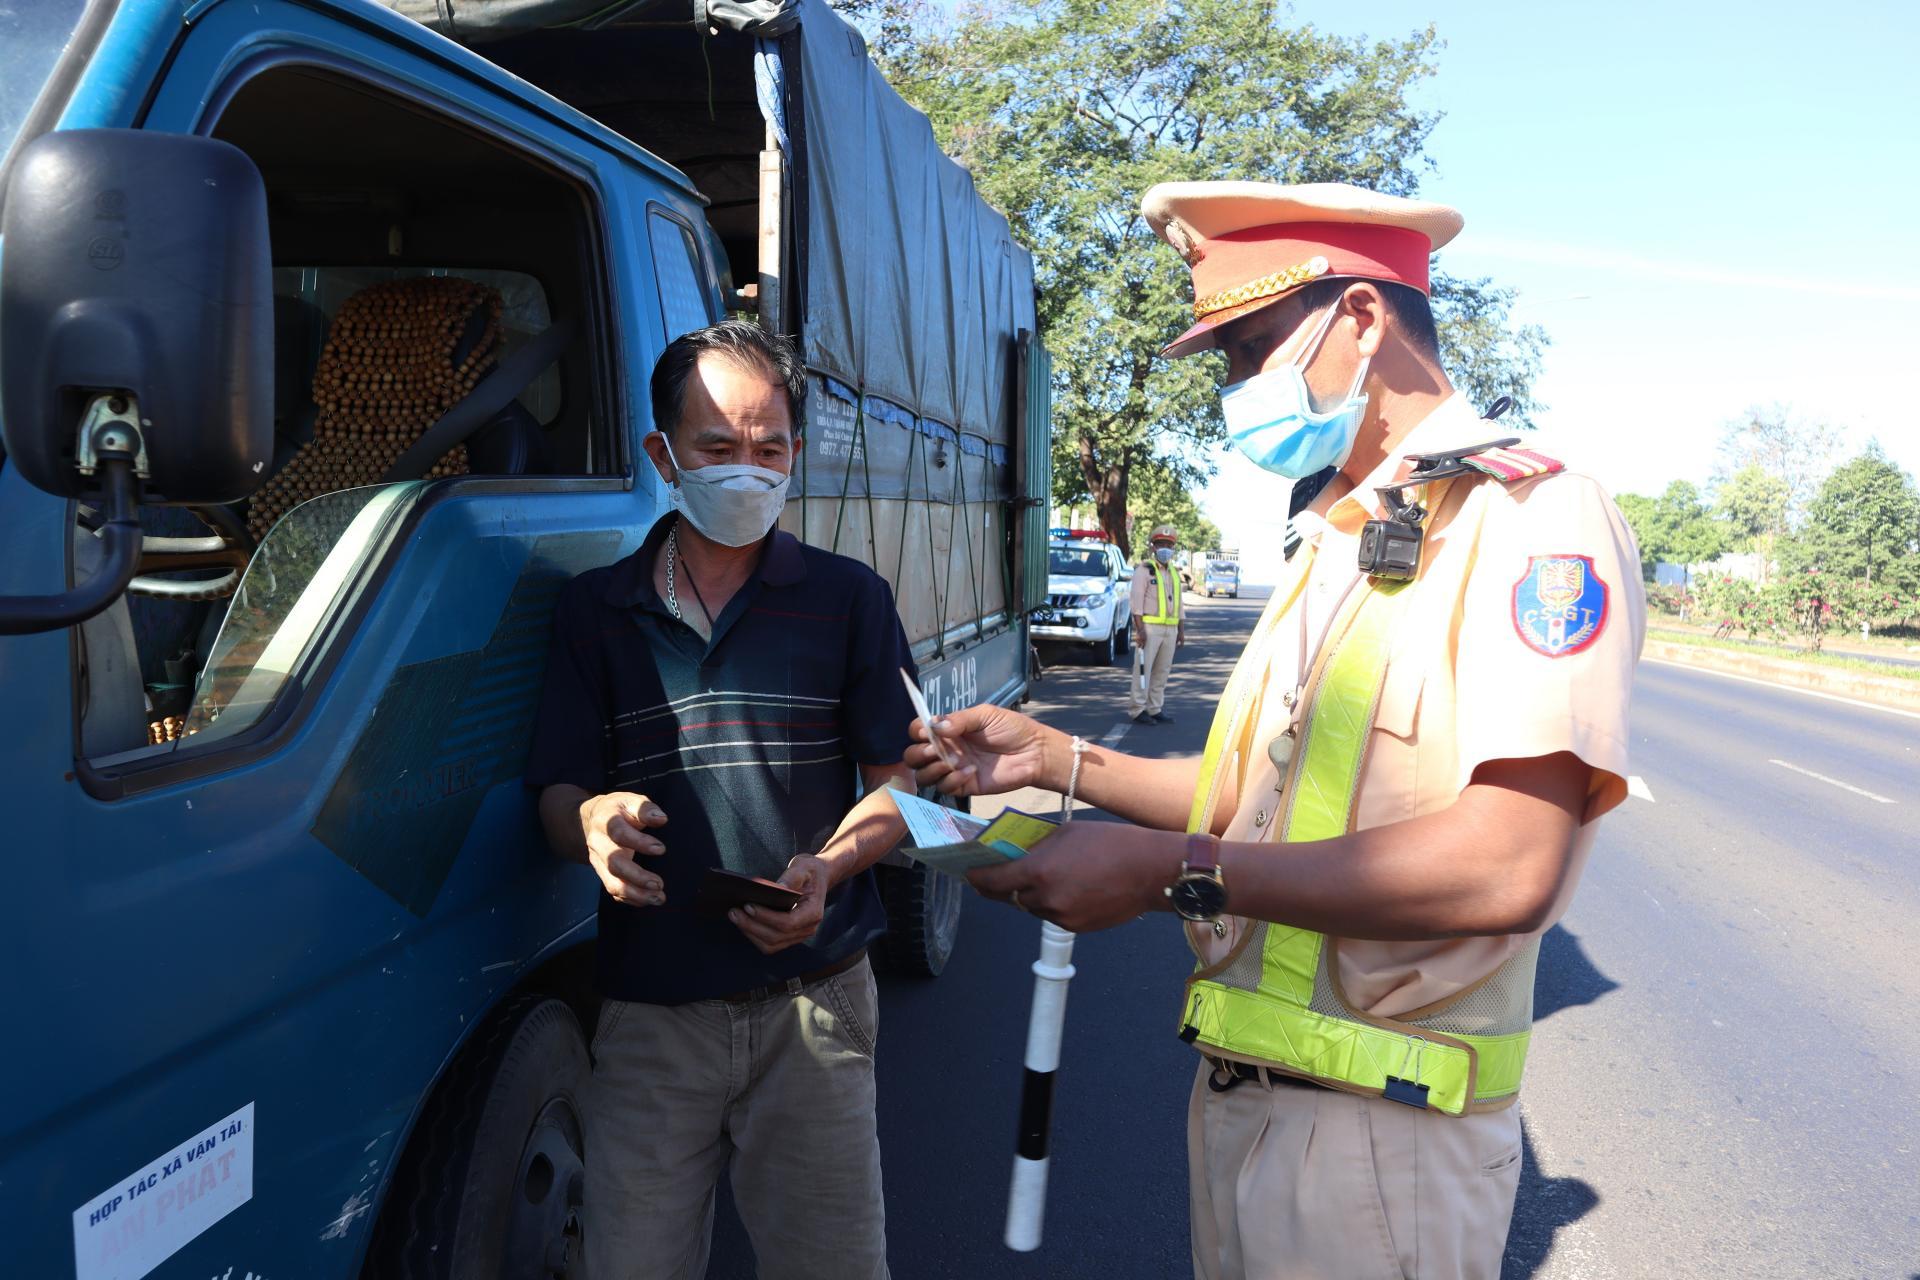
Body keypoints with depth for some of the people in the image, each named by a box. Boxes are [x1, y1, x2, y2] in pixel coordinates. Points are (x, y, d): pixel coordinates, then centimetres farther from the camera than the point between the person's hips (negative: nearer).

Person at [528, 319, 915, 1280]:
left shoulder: (848, 599, 5)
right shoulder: (594, 610, 8)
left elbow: (898, 784, 5)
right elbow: (560, 795, 6)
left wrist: (827, 869, -15)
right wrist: (594, 824, -18)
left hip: (813, 1000, 0)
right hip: (647, 1011, 1)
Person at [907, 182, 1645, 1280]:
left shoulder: (1533, 517, -15)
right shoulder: (1333, 543, 15)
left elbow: (1505, 866, -26)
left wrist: (1169, 871, -24)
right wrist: (1057, 759, 8)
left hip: (1380, 1138, -8)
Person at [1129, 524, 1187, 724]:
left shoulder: (1174, 573, 19)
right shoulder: (1144, 570, -3)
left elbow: (1178, 604, 22)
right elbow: (1137, 600, -10)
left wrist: (1181, 631, 15)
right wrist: (1140, 629, -17)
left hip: (1170, 629, 7)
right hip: (1149, 627, -7)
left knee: (1162, 671, 7)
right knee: (1143, 668, -8)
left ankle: (1155, 709, 13)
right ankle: (1137, 710, -5)